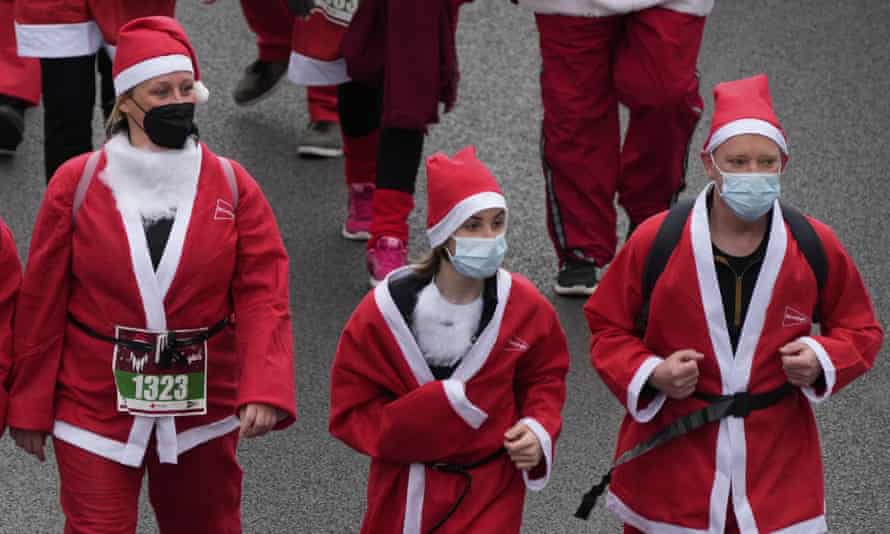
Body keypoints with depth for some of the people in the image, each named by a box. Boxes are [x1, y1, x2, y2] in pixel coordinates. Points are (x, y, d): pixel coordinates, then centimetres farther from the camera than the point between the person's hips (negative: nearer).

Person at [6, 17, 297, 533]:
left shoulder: (233, 186, -2)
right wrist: (31, 407, 1)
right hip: (95, 409, -2)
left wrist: (265, 391, -22)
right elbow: (43, 302, 0)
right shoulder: (76, 184, -5)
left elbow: (264, 296, -7)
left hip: (202, 411, 2)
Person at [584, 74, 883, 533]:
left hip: (776, 465, 0)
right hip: (671, 457, 0)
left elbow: (860, 331, 10)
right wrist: (651, 375, -16)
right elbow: (607, 327, 3)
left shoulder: (816, 247, -5)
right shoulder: (655, 242, -9)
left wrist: (824, 360, -12)